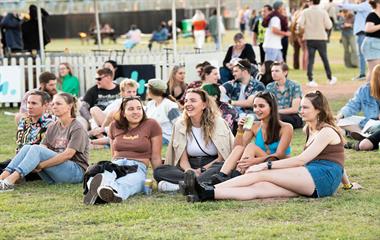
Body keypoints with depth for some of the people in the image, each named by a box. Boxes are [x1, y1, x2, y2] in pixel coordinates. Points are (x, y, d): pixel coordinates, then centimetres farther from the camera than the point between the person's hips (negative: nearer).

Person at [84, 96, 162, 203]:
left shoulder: (151, 125, 10)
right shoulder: (115, 126, 21)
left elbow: (155, 157, 8)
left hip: (138, 167, -3)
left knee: (127, 183, -42)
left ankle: (112, 191, -78)